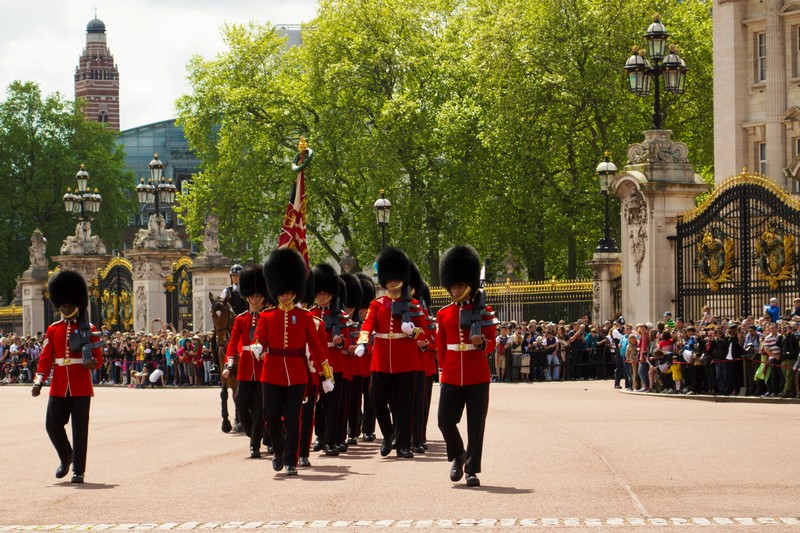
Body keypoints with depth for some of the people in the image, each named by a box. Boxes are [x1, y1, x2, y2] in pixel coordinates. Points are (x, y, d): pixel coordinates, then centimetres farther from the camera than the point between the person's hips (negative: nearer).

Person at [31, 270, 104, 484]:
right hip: (59, 387, 3)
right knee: (53, 425, -2)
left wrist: (92, 362, -21)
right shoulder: (53, 330, 10)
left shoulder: (89, 329, 3)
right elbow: (45, 358, 6)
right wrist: (38, 381, -7)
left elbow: (98, 357, 2)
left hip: (81, 387, -3)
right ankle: (66, 457, 24)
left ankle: (78, 470, 6)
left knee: (80, 429, -2)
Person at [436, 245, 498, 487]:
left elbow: (492, 342, 1)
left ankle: (472, 470, 7)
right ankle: (457, 457, 22)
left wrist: (481, 342, -20)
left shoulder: (484, 311, 1)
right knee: (445, 421, -3)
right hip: (451, 377, 2)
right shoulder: (443, 314, 8)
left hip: (477, 377, -2)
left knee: (476, 425, -1)